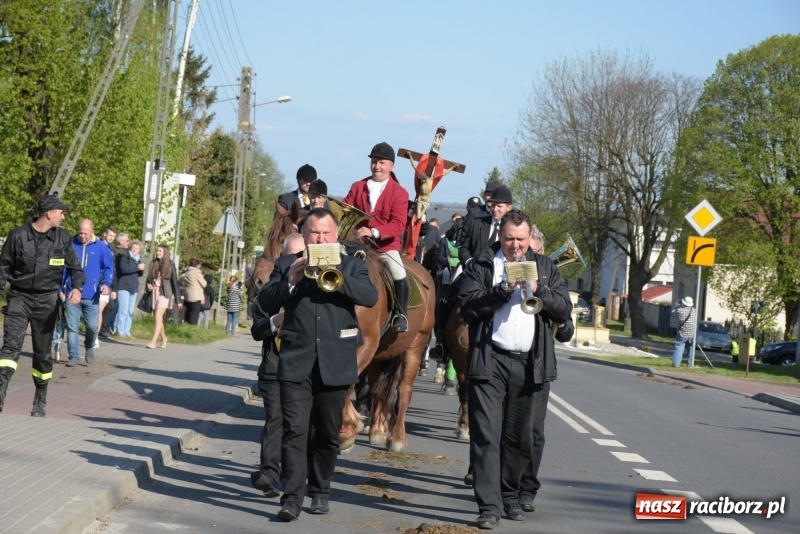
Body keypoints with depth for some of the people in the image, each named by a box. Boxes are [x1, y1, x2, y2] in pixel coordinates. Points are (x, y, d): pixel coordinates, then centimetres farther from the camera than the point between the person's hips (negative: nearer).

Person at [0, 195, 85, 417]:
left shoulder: (63, 238, 1)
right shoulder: (18, 235, -5)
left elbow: (75, 268, 7)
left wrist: (77, 288, -13)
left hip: (46, 301, 2)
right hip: (19, 298, -2)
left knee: (42, 352, 10)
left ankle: (40, 402, 24)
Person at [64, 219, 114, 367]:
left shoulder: (101, 247, 1)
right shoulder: (71, 245, 3)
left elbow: (109, 267, 4)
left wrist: (106, 283, -14)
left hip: (91, 296, -1)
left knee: (92, 326, 0)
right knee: (72, 327, 1)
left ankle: (90, 347, 29)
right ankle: (74, 356, 7)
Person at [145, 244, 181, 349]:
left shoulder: (170, 265, -2)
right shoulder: (153, 263, 7)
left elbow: (175, 282, 1)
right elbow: (149, 278, 15)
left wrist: (178, 300, 0)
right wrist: (148, 285, -9)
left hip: (164, 294, -4)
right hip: (154, 293, 4)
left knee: (158, 316, -17)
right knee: (156, 318, 10)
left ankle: (153, 342, -24)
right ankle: (163, 339, 29)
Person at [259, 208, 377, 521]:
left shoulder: (352, 265, 8)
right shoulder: (287, 265, 10)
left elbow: (370, 296, -9)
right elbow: (266, 304, 1)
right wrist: (290, 281, -16)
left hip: (335, 363, 1)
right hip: (296, 362, 0)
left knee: (327, 433, 9)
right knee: (294, 430, -9)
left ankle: (320, 491, 23)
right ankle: (292, 496, -10)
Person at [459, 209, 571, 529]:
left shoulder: (544, 267, 12)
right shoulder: (482, 266, 3)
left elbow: (564, 310, 4)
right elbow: (468, 306, -9)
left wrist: (538, 290, -11)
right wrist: (503, 290, -18)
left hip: (528, 364, 3)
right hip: (490, 361, -3)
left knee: (519, 437, 11)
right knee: (486, 436, -7)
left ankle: (510, 496, 24)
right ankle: (489, 505, -8)